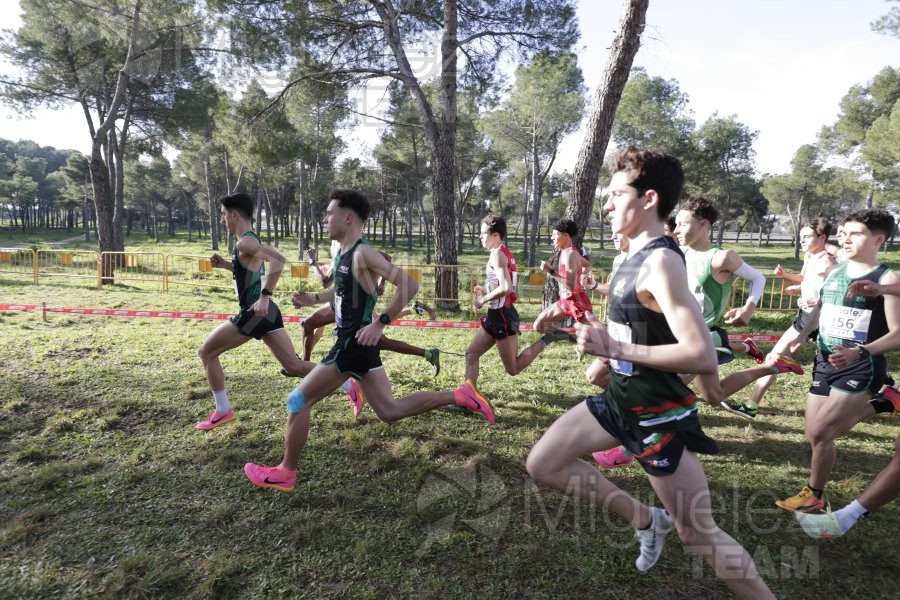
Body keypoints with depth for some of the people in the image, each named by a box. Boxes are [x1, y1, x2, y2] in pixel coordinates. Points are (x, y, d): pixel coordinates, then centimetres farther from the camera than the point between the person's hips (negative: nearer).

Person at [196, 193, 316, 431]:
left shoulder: (245, 243, -14)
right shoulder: (250, 242, 16)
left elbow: (278, 259, -31)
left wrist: (264, 296, -32)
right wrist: (225, 264, 19)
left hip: (255, 313, -9)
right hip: (266, 312, 9)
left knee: (207, 353, 8)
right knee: (293, 364, 7)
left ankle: (223, 411, 15)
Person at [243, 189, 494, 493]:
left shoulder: (363, 254, -18)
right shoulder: (343, 253, 11)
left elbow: (409, 285, -26)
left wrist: (381, 323, -27)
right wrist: (314, 299, 17)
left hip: (354, 344, -10)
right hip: (354, 342, 10)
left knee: (298, 400, 2)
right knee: (389, 410, 14)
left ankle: (285, 473, 19)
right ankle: (459, 395, 14)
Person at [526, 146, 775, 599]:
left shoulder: (661, 262, -24)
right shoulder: (636, 257, 4)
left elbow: (702, 356, -31)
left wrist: (615, 348, -27)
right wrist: (604, 338, 4)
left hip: (658, 415, -9)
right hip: (620, 399, 9)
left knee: (697, 534, 5)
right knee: (542, 465, 12)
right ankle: (646, 519, 26)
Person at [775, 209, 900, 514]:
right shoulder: (834, 274, 7)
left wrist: (859, 352, -32)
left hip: (861, 369, -6)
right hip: (824, 364, 7)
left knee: (820, 433, -10)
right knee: (816, 436, 7)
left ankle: (814, 496, 10)